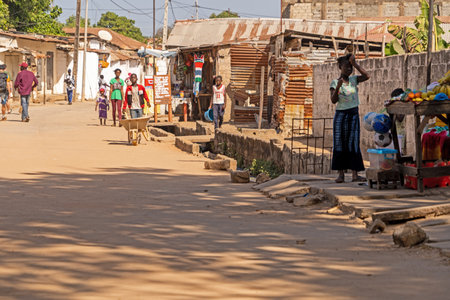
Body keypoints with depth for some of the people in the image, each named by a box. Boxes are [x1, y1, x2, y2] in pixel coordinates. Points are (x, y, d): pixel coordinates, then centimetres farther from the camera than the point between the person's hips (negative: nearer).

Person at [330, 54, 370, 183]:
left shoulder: (354, 80, 6)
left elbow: (366, 76, -10)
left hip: (353, 114, 2)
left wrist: (354, 63, -12)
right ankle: (341, 174, 1)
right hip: (340, 114, -2)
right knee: (339, 143, -2)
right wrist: (338, 87, -23)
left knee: (353, 143, -2)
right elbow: (333, 100, -9)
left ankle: (355, 174, -5)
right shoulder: (335, 83, -1)